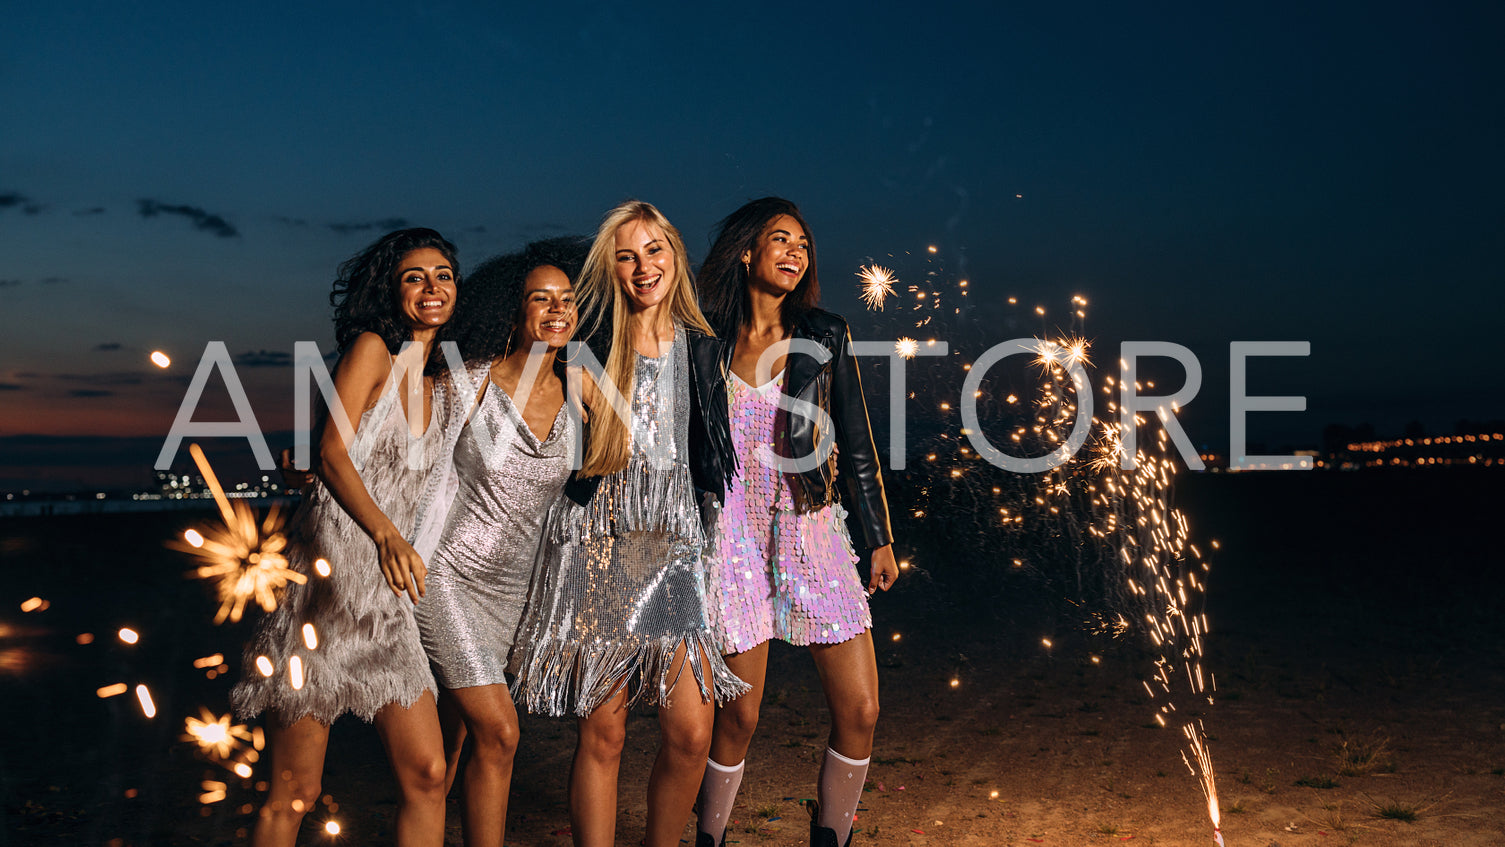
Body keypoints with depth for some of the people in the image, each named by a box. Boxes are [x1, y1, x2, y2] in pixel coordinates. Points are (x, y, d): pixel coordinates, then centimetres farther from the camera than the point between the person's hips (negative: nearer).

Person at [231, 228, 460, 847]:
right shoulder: (373, 349, 0)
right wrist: (386, 533, -22)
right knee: (293, 793, -1)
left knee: (426, 774, 1)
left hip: (386, 592, 6)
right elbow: (333, 453, -10)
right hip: (327, 569, -6)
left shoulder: (437, 384, 20)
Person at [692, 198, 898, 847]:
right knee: (740, 715, 1)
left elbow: (856, 445, 8)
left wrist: (880, 538, 7)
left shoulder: (824, 337, 5)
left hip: (815, 533, 2)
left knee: (860, 710, -2)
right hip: (736, 534, -1)